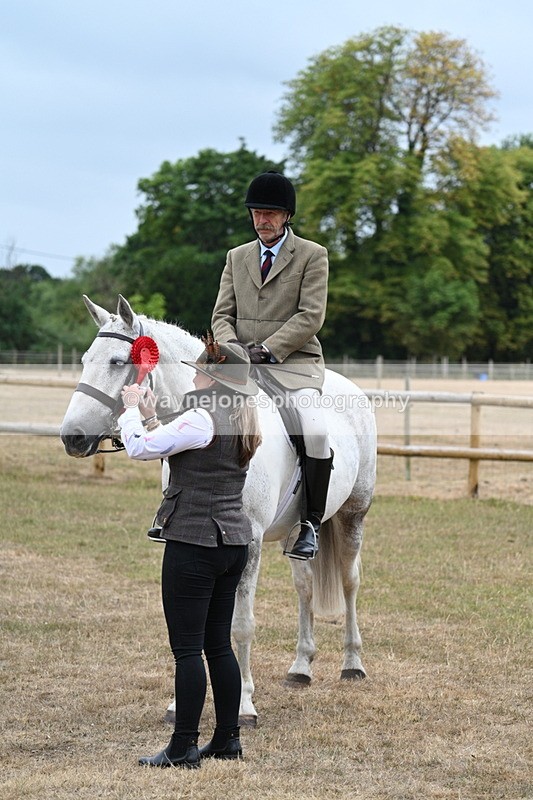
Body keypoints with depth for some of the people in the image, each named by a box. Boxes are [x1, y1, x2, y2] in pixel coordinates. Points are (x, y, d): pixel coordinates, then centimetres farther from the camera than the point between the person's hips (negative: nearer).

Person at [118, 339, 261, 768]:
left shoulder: (202, 419, -17)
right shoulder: (245, 420, 11)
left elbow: (140, 446, -14)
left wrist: (133, 409, 3)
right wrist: (150, 414, 18)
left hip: (193, 544, -9)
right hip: (234, 543, 9)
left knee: (187, 648, -3)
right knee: (219, 645, 15)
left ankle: (184, 747, 0)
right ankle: (228, 739, 20)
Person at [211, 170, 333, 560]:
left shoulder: (313, 255, 2)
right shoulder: (237, 257, 17)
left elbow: (311, 316, -8)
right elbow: (223, 313, 12)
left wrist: (267, 348, -17)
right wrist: (230, 347, -11)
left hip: (294, 364, -4)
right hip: (240, 366, 4)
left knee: (316, 433, -29)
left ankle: (311, 522, -14)